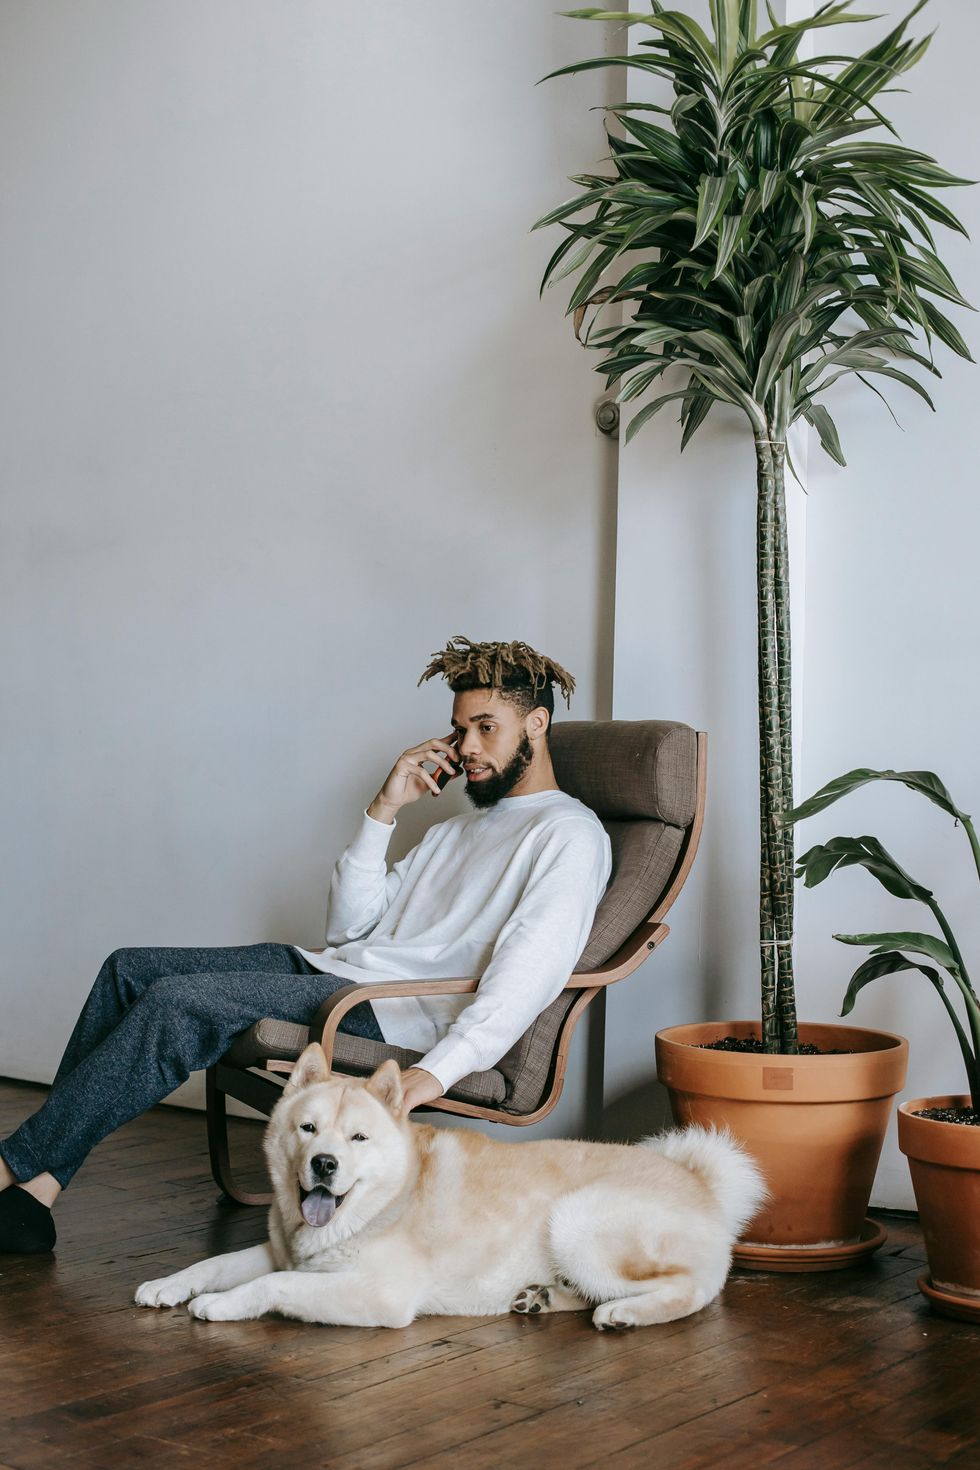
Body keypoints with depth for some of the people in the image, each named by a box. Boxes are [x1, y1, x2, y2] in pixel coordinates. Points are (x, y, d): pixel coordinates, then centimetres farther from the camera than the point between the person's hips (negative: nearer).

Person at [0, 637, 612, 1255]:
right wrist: (384, 810, 9)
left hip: (398, 1014, -9)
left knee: (175, 1004, -24)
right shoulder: (458, 828, 28)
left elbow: (528, 973, -18)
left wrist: (437, 1070, -32)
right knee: (130, 970, -4)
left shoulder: (570, 833, 0)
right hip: (332, 968, 9)